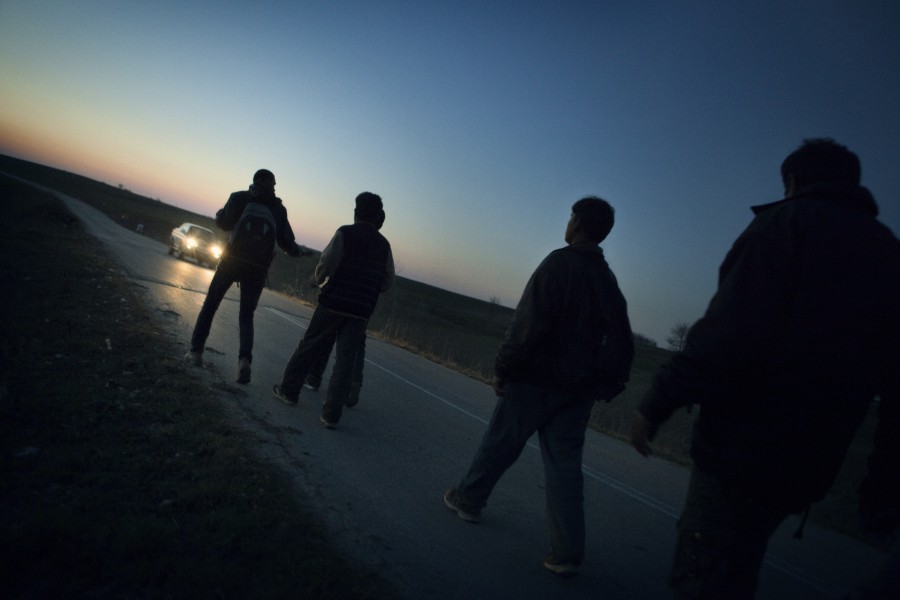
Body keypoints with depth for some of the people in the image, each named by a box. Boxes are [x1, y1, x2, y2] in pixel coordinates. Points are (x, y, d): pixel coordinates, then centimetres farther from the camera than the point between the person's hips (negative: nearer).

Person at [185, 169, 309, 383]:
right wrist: (300, 250, 28)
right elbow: (286, 242, 8)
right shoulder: (278, 209, 8)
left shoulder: (239, 198, 3)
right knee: (246, 316, 10)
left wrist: (221, 212, 21)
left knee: (210, 305, 16)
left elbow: (223, 223, -1)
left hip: (231, 260, -1)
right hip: (257, 269, 1)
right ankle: (245, 358, -11)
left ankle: (196, 351, 12)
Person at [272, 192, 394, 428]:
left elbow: (326, 264, -9)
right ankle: (331, 414, 4)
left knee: (309, 347, 15)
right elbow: (388, 281, 8)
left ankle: (289, 389, 26)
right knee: (346, 362, 3)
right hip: (361, 312, 2)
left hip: (333, 303, -2)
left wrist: (317, 279, 11)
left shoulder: (345, 233, -3)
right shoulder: (383, 244, 8)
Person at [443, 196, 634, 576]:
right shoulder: (608, 280, 9)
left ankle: (467, 499, 32)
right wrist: (603, 385, 13)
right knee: (565, 467, 9)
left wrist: (503, 368, -13)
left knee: (498, 445, 12)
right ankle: (567, 554, 11)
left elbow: (528, 323, -20)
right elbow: (621, 344, 9)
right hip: (578, 390, 6)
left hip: (535, 380, -5)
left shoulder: (559, 263, -12)